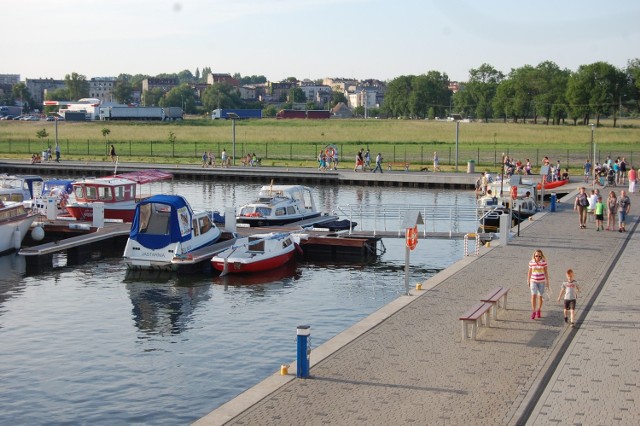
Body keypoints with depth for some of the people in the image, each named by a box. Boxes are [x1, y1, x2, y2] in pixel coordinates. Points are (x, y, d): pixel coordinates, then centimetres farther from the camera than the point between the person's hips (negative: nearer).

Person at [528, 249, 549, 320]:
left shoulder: (544, 262, -9)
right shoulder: (531, 262, -6)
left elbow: (546, 272, -3)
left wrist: (547, 282, -3)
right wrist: (528, 281, 13)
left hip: (541, 282, 0)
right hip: (533, 281, 0)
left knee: (540, 296, 8)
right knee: (533, 295, -15)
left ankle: (538, 311, 28)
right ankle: (533, 311, -9)